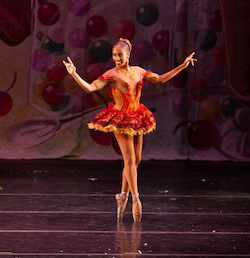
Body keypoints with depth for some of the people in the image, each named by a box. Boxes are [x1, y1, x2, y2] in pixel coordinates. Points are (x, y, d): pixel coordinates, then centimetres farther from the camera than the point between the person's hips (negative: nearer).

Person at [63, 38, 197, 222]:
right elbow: (90, 88, -17)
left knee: (136, 160, 7)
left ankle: (123, 196, 21)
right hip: (120, 120, -5)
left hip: (136, 118, 5)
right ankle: (136, 199, -9)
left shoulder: (138, 72, 7)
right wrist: (74, 73, -30)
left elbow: (161, 79, 16)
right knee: (129, 159, -11)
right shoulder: (111, 75, -8)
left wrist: (183, 66, 15)